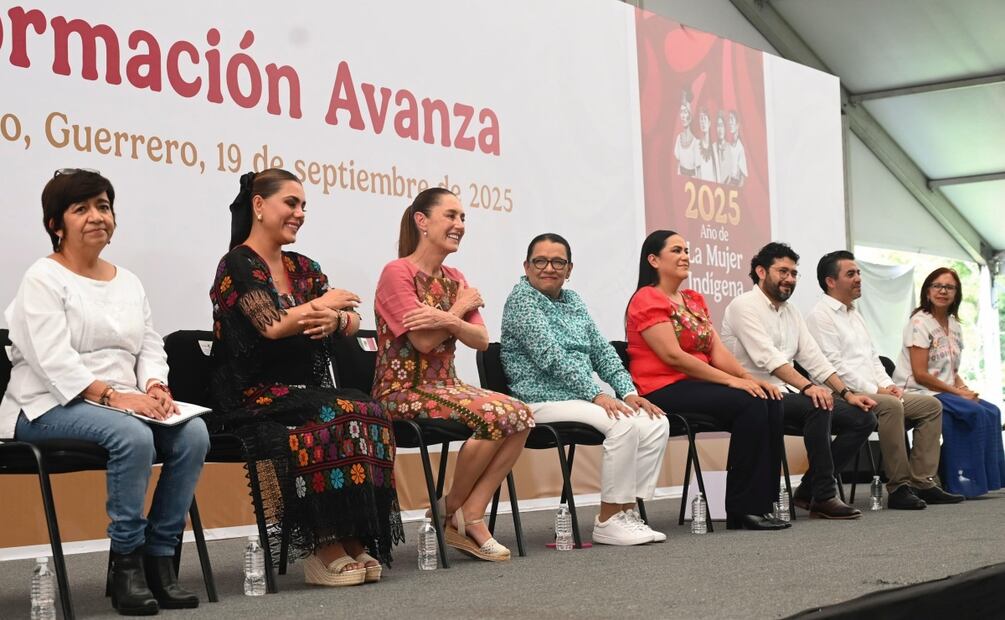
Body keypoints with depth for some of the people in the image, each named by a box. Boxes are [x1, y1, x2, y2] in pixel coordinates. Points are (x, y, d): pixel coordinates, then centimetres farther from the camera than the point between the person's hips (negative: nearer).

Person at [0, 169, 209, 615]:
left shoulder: (128, 281, 19)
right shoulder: (43, 279, -3)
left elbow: (151, 346, 14)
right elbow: (54, 360, -16)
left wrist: (155, 387, -9)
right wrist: (113, 396, -26)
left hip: (125, 403, 6)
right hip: (51, 407, -6)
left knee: (193, 433, -21)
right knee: (133, 436, -35)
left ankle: (160, 557, -14)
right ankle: (125, 564, -22)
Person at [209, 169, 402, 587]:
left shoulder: (303, 268, 19)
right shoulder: (238, 265, -3)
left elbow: (352, 322, 8)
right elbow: (272, 325, -18)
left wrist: (336, 320, -16)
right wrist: (322, 304, -2)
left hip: (303, 391, 7)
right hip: (253, 398, -7)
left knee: (368, 414, -22)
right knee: (336, 420, -30)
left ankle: (355, 544, -22)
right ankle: (324, 551, -22)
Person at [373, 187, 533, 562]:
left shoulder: (455, 279, 14)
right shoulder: (397, 273, -8)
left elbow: (481, 340, 1)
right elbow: (424, 341, -16)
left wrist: (448, 320, -19)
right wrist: (461, 308, -3)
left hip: (445, 386, 8)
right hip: (404, 391, -7)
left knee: (521, 415, -16)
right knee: (494, 415, -27)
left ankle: (471, 516, -12)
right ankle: (453, 513, -7)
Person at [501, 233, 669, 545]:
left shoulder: (572, 301, 19)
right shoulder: (522, 299, -5)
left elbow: (602, 350, 14)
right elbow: (551, 356, -16)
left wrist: (628, 392, -2)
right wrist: (597, 395, -22)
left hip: (581, 397, 8)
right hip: (544, 400, -8)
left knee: (656, 423, -12)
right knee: (625, 424, -28)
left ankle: (627, 510, -10)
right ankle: (608, 520, -20)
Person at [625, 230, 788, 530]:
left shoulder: (694, 300, 19)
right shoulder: (648, 300, -7)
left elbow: (717, 350, 10)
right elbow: (673, 356, -17)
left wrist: (748, 377, -9)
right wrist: (730, 380, -18)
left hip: (696, 383, 8)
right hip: (663, 389, -8)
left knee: (771, 403, -14)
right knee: (750, 405, -25)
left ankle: (764, 501, -13)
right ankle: (741, 509, -20)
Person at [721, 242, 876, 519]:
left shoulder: (791, 312, 18)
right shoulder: (744, 306, -8)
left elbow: (814, 358, 13)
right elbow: (767, 357, -22)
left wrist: (848, 394, 0)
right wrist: (807, 386, -33)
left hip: (787, 393, 9)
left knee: (863, 418, -4)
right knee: (818, 408, -34)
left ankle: (808, 490, -1)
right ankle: (824, 497, -23)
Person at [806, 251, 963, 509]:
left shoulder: (854, 314, 23)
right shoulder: (820, 316, -7)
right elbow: (834, 366, -16)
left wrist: (888, 385, 4)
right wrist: (875, 390, -16)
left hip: (872, 392, 10)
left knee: (931, 405, 1)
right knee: (890, 406, -35)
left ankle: (922, 482, -7)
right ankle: (898, 487, -29)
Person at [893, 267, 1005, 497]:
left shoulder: (954, 327, 15)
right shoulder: (920, 323, -9)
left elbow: (952, 371, 17)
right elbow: (920, 375, -15)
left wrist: (966, 389, -5)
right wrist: (958, 392, -14)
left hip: (947, 392, 8)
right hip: (920, 393, -8)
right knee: (977, 413, -25)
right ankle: (964, 480, -17)